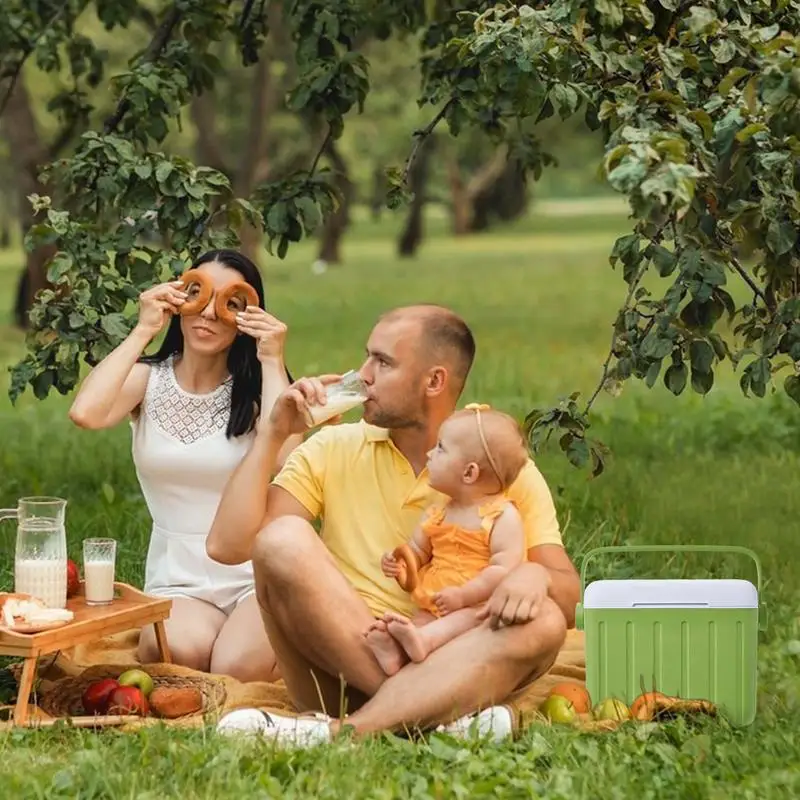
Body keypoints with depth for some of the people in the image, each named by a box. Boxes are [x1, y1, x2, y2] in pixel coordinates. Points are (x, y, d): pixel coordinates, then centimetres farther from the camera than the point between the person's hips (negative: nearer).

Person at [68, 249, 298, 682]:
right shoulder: (148, 379, 5)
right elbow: (85, 413, -19)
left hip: (256, 574, 0)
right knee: (184, 652, -34)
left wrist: (271, 362, -13)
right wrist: (143, 331, -11)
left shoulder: (257, 388, 2)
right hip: (178, 580, 0)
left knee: (238, 669, -30)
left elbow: (286, 460, -22)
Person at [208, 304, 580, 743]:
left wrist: (535, 575, -24)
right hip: (339, 671, 0)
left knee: (542, 622, -28)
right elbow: (227, 546, 0)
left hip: (449, 671, 0)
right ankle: (443, 717, -34)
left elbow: (569, 595, 0)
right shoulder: (334, 450, 10)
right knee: (283, 540, -23)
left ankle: (337, 732, -41)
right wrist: (273, 433, -1)